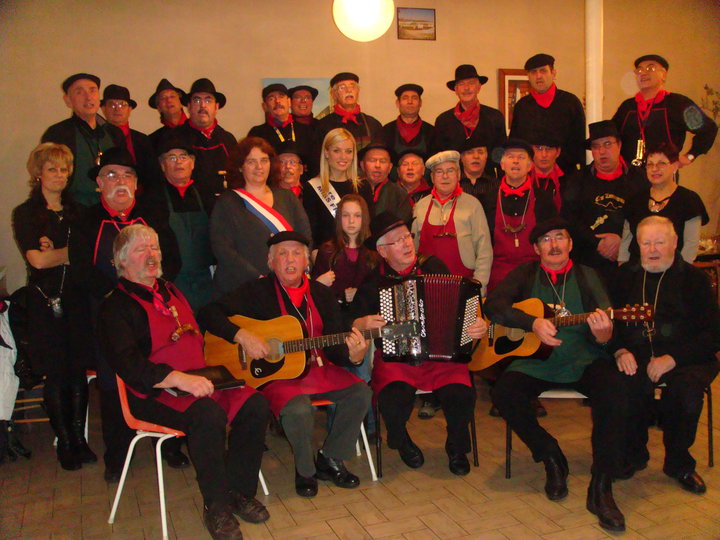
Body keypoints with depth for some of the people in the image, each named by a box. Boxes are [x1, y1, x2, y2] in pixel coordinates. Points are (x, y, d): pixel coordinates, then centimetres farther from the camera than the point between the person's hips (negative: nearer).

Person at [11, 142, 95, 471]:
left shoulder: (76, 212, 14)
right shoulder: (25, 214, 4)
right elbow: (37, 259, -9)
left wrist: (55, 253, -8)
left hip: (77, 299, 3)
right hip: (45, 301, -3)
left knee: (79, 372, 3)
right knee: (55, 374, 1)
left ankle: (79, 438, 15)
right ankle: (64, 443, 13)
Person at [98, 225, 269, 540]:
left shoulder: (170, 292, 21)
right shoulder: (115, 306, -3)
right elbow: (127, 363, -17)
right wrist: (180, 379, -27)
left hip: (199, 380, 7)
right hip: (154, 392, -7)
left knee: (255, 405, -15)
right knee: (209, 414, -34)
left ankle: (239, 490, 0)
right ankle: (216, 506, -15)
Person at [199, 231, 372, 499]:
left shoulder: (322, 294, 8)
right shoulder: (257, 291, -2)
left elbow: (334, 347, 5)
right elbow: (208, 313, -9)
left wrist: (352, 355, -18)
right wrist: (241, 335, -23)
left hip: (317, 367, 5)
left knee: (360, 392, -16)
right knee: (297, 410, -32)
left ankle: (330, 459, 7)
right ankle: (305, 469, 0)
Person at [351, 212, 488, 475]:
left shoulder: (434, 266, 7)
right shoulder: (372, 283, 4)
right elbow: (352, 321, 7)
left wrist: (479, 326, -8)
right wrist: (361, 323, -16)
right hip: (394, 357, -1)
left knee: (461, 394, -25)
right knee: (393, 398, -29)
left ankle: (457, 448, 9)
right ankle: (402, 442, 8)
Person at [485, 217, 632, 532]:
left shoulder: (586, 277, 8)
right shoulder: (526, 275, 9)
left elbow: (606, 330, -1)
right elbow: (492, 304, -6)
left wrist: (602, 333, -27)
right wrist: (533, 323, -21)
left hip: (583, 361, 0)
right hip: (536, 361, 1)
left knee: (615, 389, -29)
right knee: (503, 393, -25)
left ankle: (601, 489, -18)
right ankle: (551, 458, 1)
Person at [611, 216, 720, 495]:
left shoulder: (693, 278, 2)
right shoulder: (626, 275, 11)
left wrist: (672, 358, -18)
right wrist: (620, 351, -10)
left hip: (687, 358, -1)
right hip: (637, 356, 1)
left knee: (685, 389, -32)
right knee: (626, 386, -30)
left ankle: (679, 462, -3)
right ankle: (634, 453, -1)